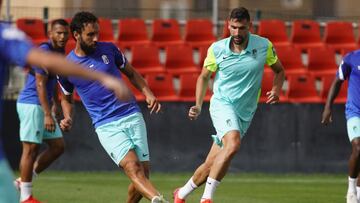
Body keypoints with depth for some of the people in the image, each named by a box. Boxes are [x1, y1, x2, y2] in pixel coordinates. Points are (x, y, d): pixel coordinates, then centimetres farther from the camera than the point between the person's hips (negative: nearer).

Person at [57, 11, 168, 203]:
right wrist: (67, 118, 1)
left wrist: (148, 93, 4)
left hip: (132, 117, 3)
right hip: (106, 126, -3)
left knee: (143, 173, -5)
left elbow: (131, 73, 20)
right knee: (133, 168, -24)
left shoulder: (109, 50, 5)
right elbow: (66, 98, 20)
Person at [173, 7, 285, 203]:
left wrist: (276, 90, -9)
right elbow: (204, 77, 9)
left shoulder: (264, 46, -4)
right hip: (222, 104, -3)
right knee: (233, 144, -32)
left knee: (211, 165, 4)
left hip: (245, 113, 3)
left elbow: (279, 70, 12)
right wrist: (198, 106, -3)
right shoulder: (217, 49, -6)